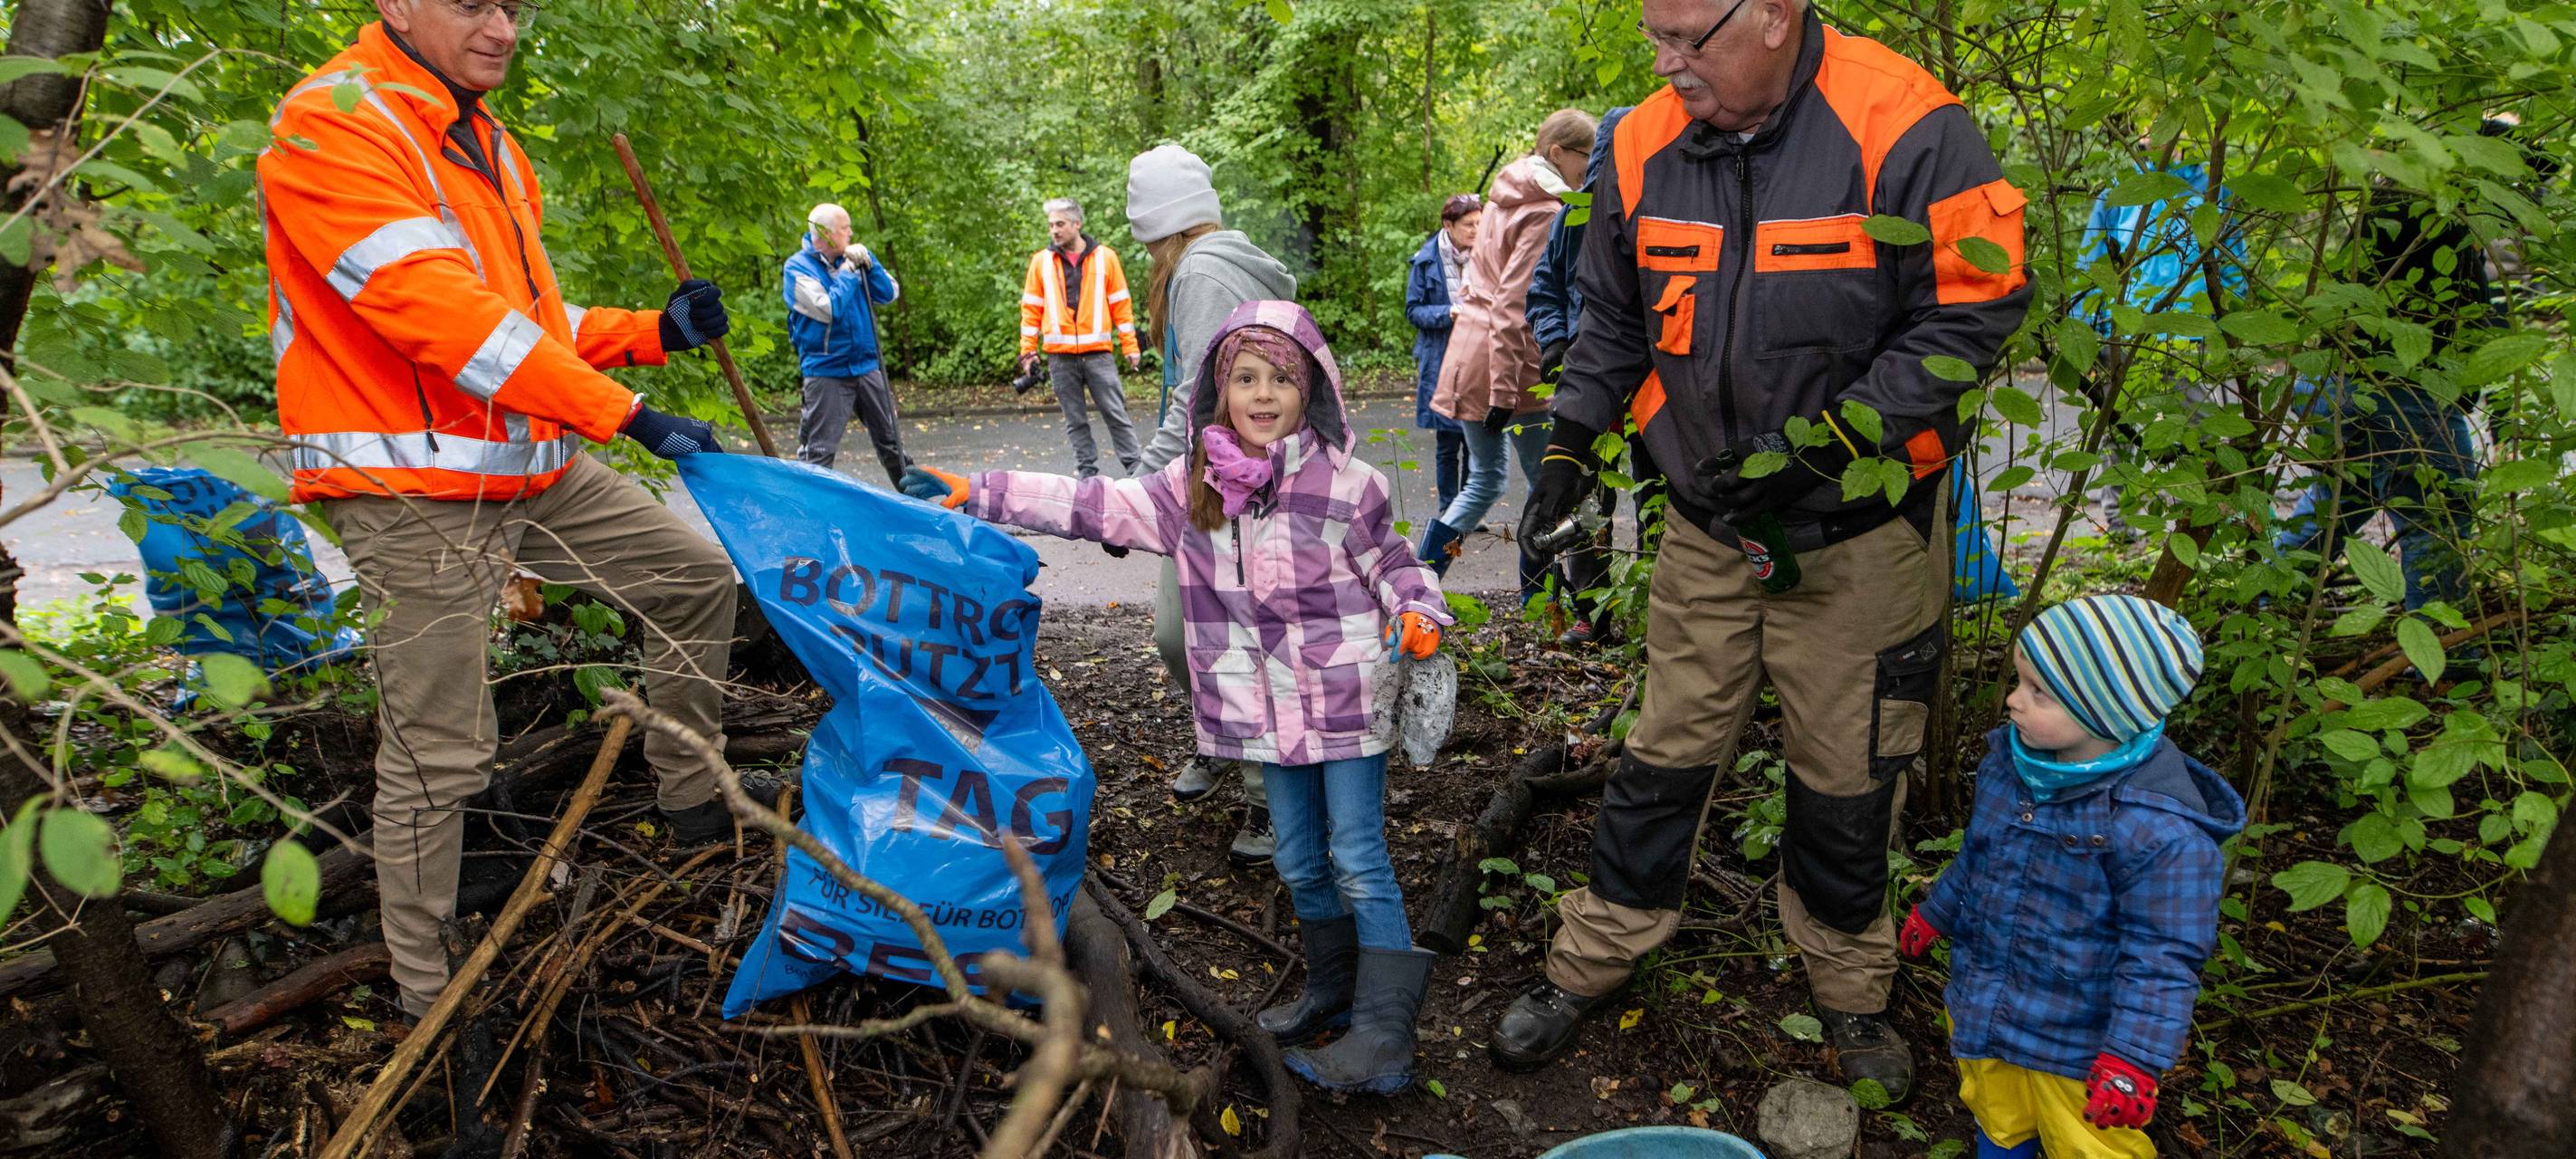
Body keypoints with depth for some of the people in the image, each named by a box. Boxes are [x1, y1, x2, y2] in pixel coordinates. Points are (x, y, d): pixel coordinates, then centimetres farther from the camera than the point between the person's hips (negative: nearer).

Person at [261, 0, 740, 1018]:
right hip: (417, 495, -8)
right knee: (437, 753, -4)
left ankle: (695, 803, 24)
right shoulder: (332, 123, -12)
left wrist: (652, 333, 0)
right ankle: (426, 995, 12)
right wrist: (628, 415, -27)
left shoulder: (487, 145, 16)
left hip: (538, 471, 9)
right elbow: (442, 313, -24)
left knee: (697, 576, 11)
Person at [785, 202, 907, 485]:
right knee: (819, 452, -4)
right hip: (826, 372, -6)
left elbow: (890, 294, 7)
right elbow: (830, 309, -20)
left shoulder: (851, 258, 10)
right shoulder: (797, 267, -8)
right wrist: (848, 271, -11)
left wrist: (868, 262, -5)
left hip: (866, 365, 6)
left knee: (890, 440, 15)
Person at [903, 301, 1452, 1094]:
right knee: (1300, 864, 16)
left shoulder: (1346, 483, -9)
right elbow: (1097, 506, 3)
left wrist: (1419, 615, -18)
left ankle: (1386, 1031, 4)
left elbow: (1390, 560, 2)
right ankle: (1332, 991, 36)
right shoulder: (1192, 489, 2)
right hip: (1268, 710, 5)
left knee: (1359, 861, -3)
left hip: (1348, 704, -5)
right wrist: (975, 495, 2)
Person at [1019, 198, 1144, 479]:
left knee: (1116, 414, -1)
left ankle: (1135, 468, 5)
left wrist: (1130, 346, 2)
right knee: (1075, 421, 6)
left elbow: (1121, 305, 7)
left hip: (1098, 353, -1)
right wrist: (1028, 351, 5)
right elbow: (1031, 309, 10)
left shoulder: (1105, 257, 5)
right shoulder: (1041, 261, 7)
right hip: (1060, 356, 1)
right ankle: (1087, 472, 14)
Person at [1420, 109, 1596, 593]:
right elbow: (1513, 306, -20)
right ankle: (1533, 597, 13)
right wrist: (1504, 391, -21)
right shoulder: (1546, 212, -12)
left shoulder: (1509, 198, 16)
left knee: (1485, 479, 17)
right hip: (1510, 361, -9)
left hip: (1468, 350, 9)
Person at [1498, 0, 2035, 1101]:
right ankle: (1590, 963, 28)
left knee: (1846, 776, 12)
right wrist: (1570, 444, 3)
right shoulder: (1644, 148, -2)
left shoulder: (1903, 130, -17)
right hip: (1707, 525, 3)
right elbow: (1613, 321, 11)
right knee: (1663, 753, 11)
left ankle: (1849, 989, 36)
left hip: (1858, 530, -2)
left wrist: (1818, 442, -22)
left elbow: (1970, 315, -15)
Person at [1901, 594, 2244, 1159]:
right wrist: (1935, 913, 22)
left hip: (2074, 1045, -6)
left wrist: (2132, 1060, -23)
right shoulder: (2011, 762, -7)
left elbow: (2162, 956, -23)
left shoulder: (2163, 832, -29)